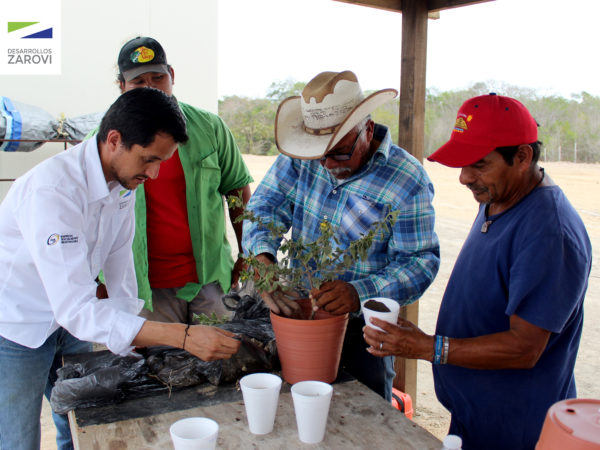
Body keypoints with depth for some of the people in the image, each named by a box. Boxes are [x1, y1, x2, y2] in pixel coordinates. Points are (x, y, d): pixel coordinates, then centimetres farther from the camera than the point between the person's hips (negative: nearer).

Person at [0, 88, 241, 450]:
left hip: (67, 322, 7)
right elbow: (75, 308, -38)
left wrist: (133, 344, 4)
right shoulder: (52, 189, -33)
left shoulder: (124, 180, -7)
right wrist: (183, 336, -43)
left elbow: (119, 270, 2)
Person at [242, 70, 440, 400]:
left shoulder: (406, 181, -18)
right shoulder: (301, 157, -7)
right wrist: (262, 258, -30)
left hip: (363, 326, -3)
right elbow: (264, 206, -8)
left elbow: (421, 261, -19)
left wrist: (359, 294, -35)